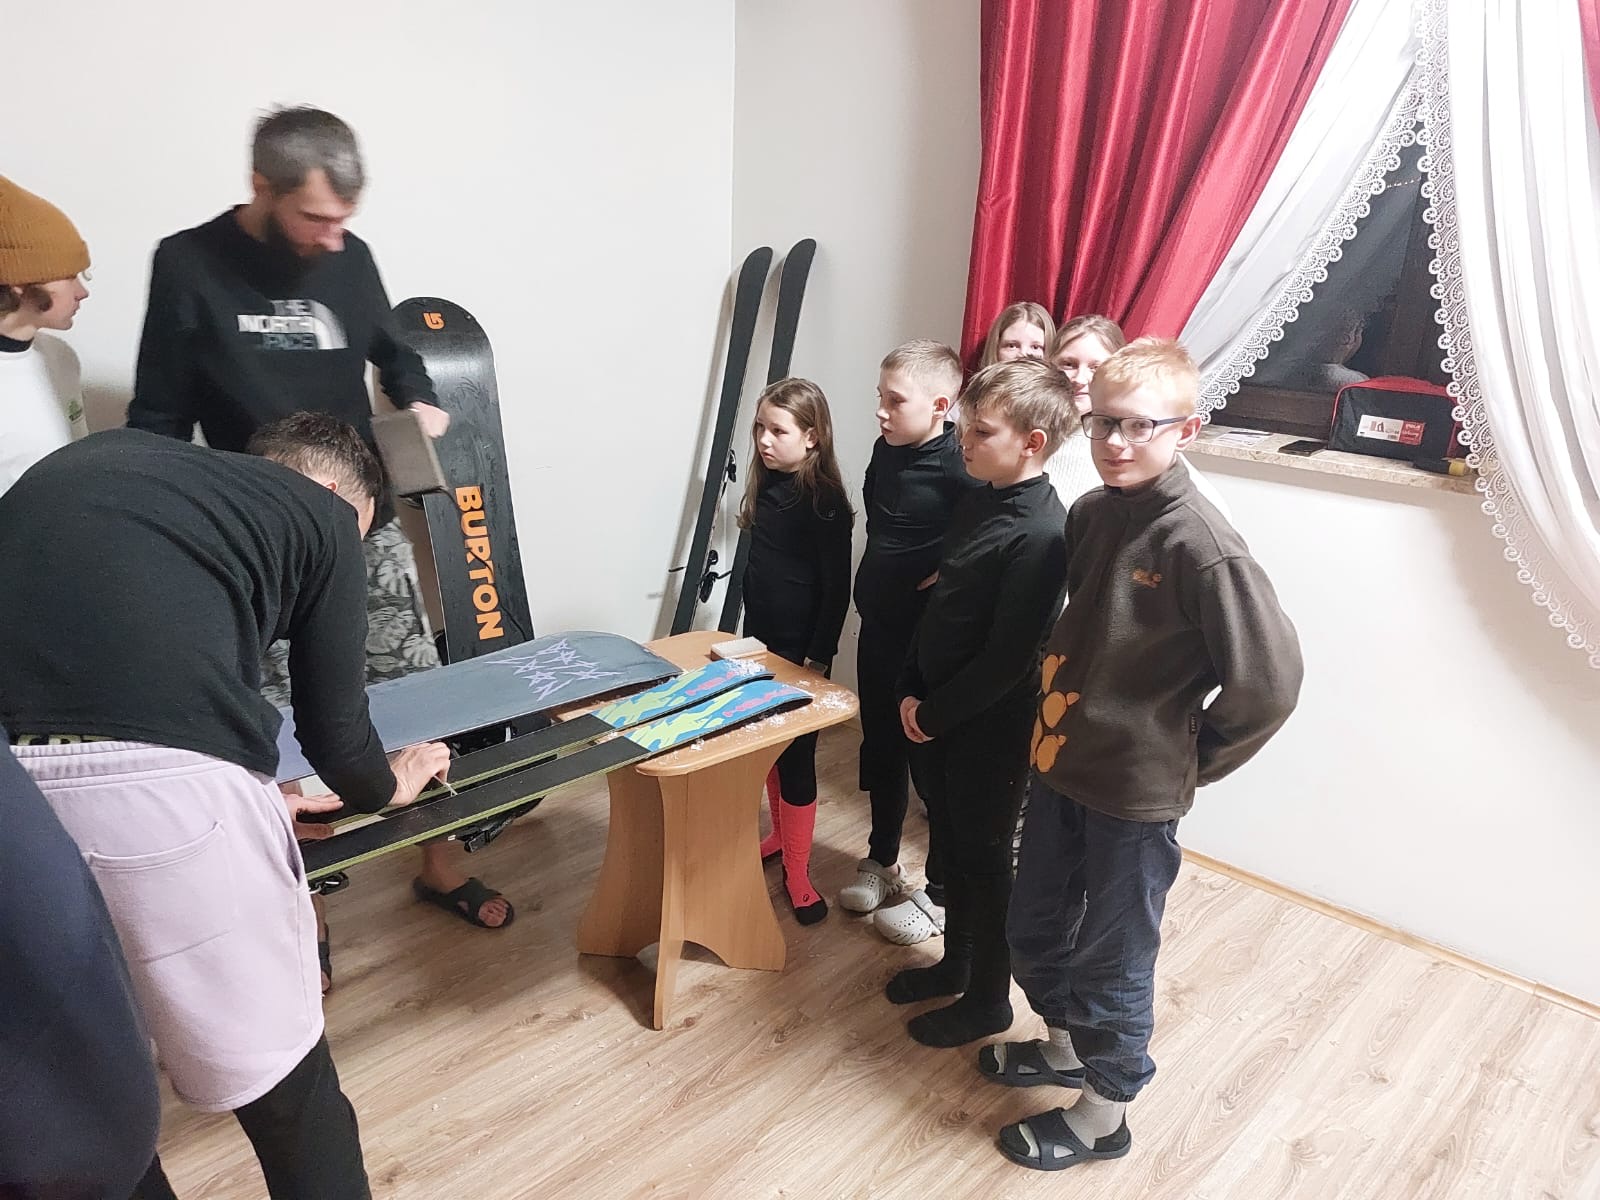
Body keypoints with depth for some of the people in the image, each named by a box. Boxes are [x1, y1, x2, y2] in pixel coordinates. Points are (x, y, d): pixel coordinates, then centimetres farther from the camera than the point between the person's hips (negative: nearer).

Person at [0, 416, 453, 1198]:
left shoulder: (93, 459, 31)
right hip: (159, 776, -5)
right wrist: (387, 786, 40)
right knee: (278, 1077, 17)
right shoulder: (321, 514, 16)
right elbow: (332, 730, 17)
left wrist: (250, 801, 45)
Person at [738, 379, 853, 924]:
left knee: (796, 757, 1)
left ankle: (797, 873, 15)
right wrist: (751, 632, 17)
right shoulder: (767, 485, 4)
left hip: (800, 649, -7)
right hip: (761, 638, 7)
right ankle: (780, 835, 39)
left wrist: (818, 658, -16)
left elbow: (836, 587, -16)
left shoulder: (825, 501, -18)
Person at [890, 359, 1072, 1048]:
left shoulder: (1041, 534, -25)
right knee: (951, 844, 22)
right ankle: (956, 963, 42)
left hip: (992, 727, -8)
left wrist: (933, 713, -13)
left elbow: (1007, 659, -24)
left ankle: (988, 1000, 29)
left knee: (985, 861, 9)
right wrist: (911, 692, 3)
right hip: (939, 714, 8)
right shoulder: (978, 501, 3)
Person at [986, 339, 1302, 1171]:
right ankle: (1067, 1045, 48)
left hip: (1137, 793, -7)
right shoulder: (1090, 513, 0)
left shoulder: (1201, 543, -21)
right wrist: (1059, 713, 8)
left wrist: (1189, 762, -9)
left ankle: (1104, 1113, 35)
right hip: (1062, 766, 7)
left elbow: (1271, 679, -19)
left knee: (1114, 960, 12)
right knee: (1034, 929, 22)